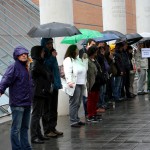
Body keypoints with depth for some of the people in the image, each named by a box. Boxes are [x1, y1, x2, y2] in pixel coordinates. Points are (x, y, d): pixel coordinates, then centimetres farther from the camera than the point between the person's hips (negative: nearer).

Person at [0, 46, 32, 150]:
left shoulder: (26, 68, 13)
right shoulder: (14, 67, -11)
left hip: (27, 102, 8)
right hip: (17, 103, -8)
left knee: (25, 127, 17)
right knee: (16, 128, -3)